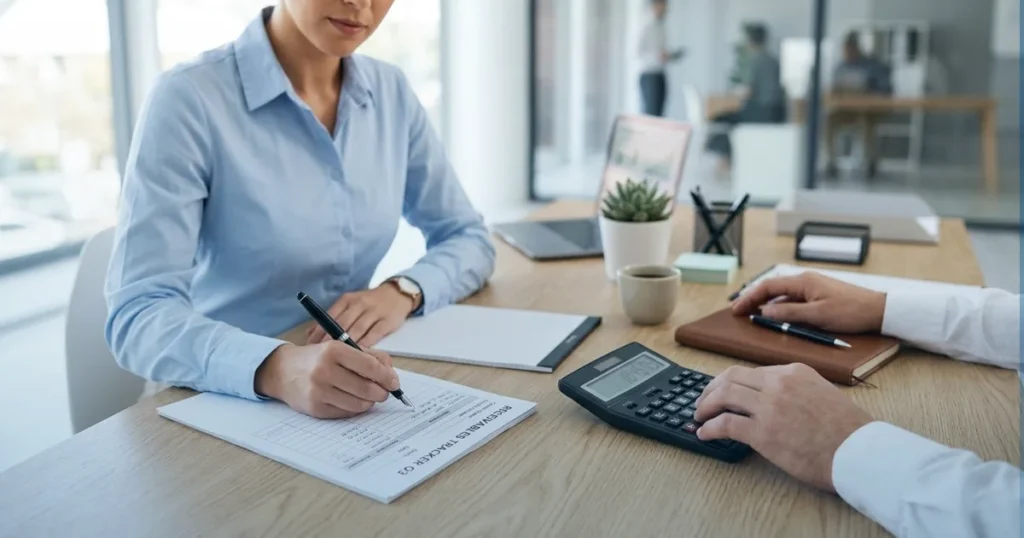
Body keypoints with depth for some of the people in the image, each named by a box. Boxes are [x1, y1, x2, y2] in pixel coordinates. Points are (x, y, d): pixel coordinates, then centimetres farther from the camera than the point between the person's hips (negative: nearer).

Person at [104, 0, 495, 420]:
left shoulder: (391, 94, 1)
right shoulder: (191, 99, -14)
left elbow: (468, 238, 6)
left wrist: (403, 291, -14)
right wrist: (279, 369, -37)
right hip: (222, 403, -3)